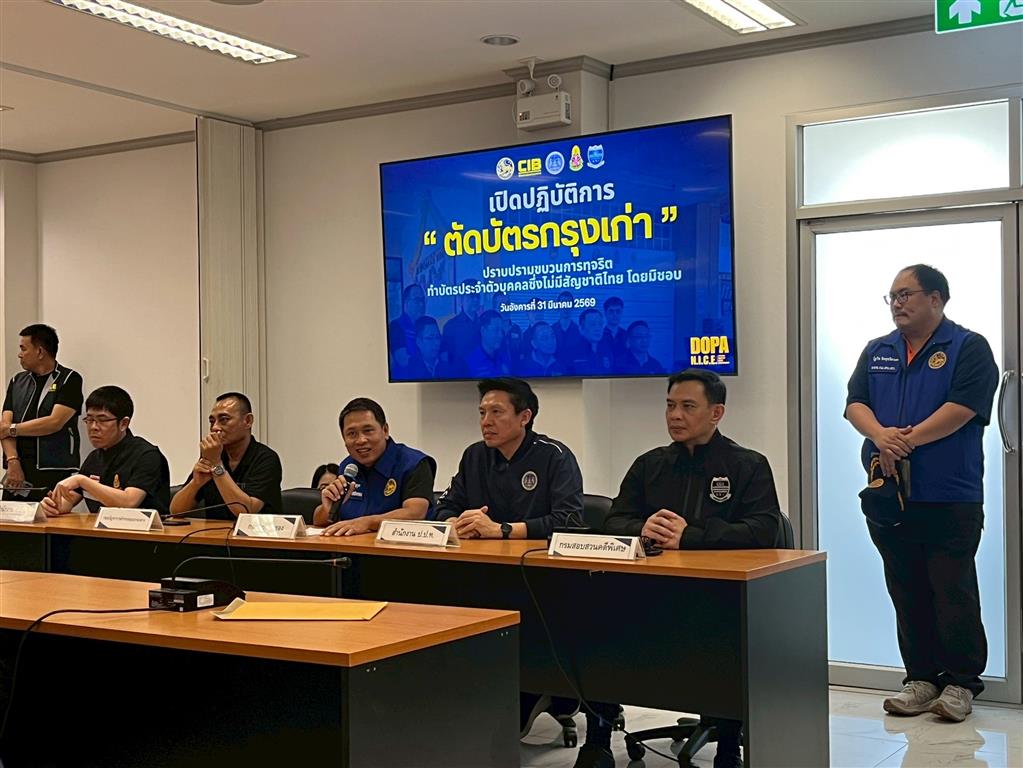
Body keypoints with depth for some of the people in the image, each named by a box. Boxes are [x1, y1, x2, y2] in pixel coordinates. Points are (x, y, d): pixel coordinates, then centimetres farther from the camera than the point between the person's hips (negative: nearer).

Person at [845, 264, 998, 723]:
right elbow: (855, 404, 5)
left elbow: (962, 408, -13)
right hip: (888, 495, 5)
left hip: (950, 497, -5)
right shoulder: (876, 353, 16)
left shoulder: (969, 348, 0)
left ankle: (960, 682, 9)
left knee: (954, 592, -1)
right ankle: (921, 677, 18)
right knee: (907, 593, 9)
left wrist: (907, 440, -18)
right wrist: (880, 435, -16)